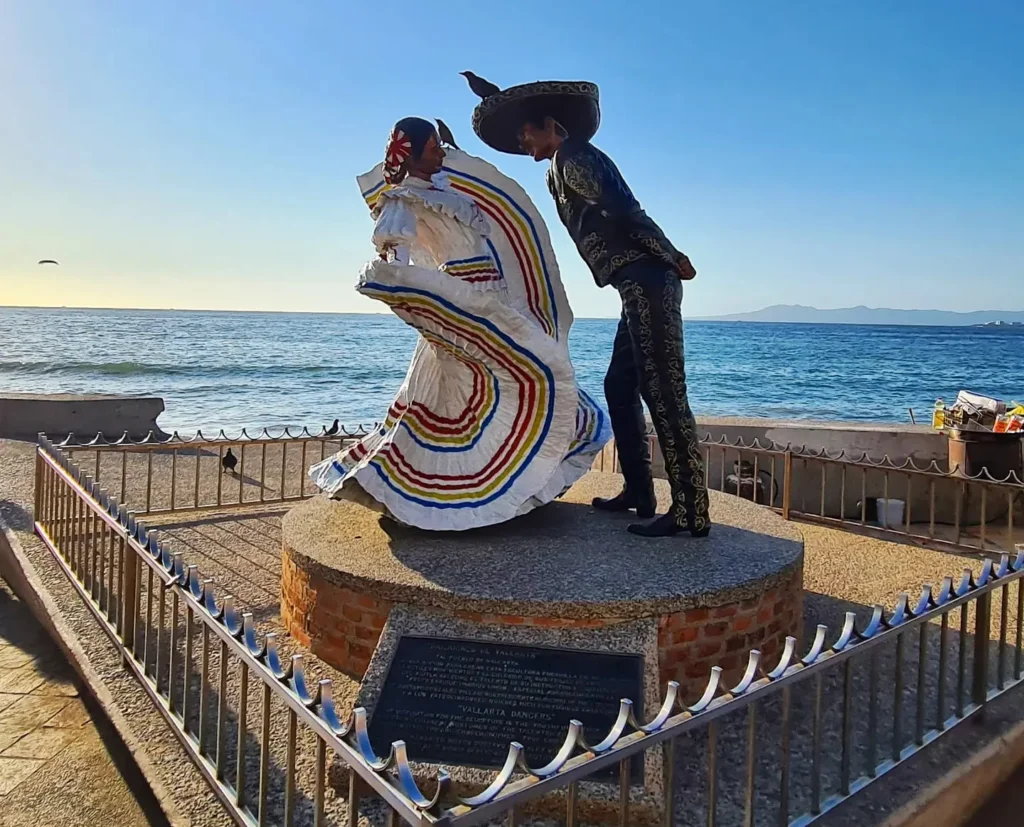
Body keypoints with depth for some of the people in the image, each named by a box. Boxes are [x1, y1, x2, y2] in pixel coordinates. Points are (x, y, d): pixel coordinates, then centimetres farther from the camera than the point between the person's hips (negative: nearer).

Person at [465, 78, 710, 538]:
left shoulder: (571, 158, -4)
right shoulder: (562, 166, 25)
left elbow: (624, 210, -17)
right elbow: (526, 112, 44)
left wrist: (671, 258, -16)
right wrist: (490, 94, 51)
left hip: (646, 282, -10)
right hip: (640, 287, 10)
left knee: (663, 393, -13)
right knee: (619, 386, 12)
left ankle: (691, 512, -11)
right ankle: (637, 492, 17)